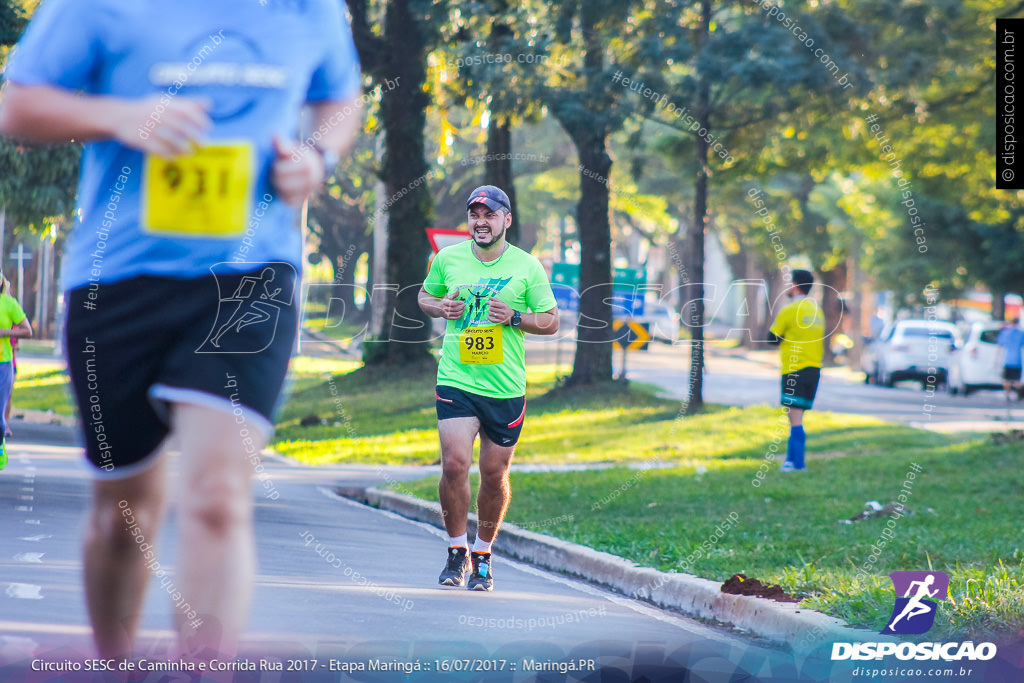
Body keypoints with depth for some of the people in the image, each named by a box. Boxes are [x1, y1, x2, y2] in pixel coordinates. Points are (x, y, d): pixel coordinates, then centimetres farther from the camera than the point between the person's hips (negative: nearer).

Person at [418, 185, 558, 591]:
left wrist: (515, 318, -13)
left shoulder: (527, 267, 0)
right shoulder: (447, 259, 4)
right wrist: (440, 307, -3)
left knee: (494, 475, 5)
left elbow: (551, 322, 5)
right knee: (455, 464, -15)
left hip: (506, 388, 0)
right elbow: (425, 296, 20)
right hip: (456, 380, 0)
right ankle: (456, 550, 2)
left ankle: (483, 555, 24)